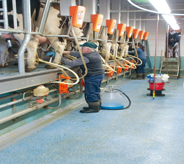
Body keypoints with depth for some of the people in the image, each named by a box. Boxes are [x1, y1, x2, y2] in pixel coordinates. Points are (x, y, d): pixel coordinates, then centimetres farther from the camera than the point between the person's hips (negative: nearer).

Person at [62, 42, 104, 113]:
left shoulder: (87, 58, -25)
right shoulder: (95, 53, 3)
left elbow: (72, 63, -25)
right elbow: (79, 54, 5)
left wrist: (62, 59, -14)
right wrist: (66, 52, 1)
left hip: (92, 77, -10)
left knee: (90, 92, 1)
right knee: (95, 92, 19)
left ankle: (94, 108, 8)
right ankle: (97, 106, 29)